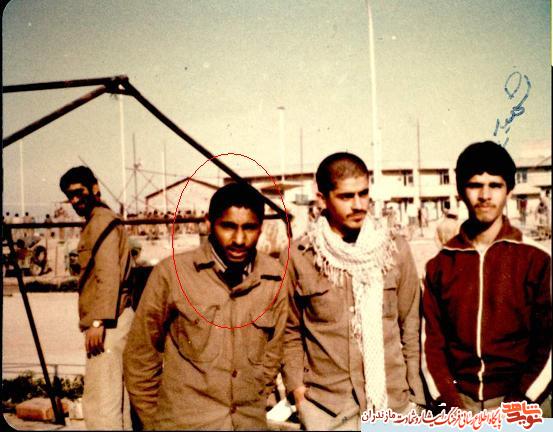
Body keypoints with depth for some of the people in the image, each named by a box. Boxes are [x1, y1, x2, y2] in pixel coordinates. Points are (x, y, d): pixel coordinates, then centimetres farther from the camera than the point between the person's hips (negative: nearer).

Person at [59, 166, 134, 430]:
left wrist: (98, 321, -24)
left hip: (106, 322, -11)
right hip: (110, 320, 11)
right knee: (116, 396, 16)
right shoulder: (97, 221, 22)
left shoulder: (101, 220, -9)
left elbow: (108, 275, -20)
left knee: (101, 400, -8)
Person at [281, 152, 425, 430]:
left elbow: (410, 327, 7)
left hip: (393, 400, 2)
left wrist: (414, 393, 7)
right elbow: (291, 331, 5)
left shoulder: (395, 250, 1)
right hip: (323, 404, -1)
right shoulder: (296, 257, -4)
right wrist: (295, 384, -3)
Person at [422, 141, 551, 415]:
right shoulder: (439, 265, 4)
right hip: (459, 401, 1)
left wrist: (519, 403, -9)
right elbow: (431, 341, 3)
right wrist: (449, 401, -7)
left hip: (515, 400, -1)